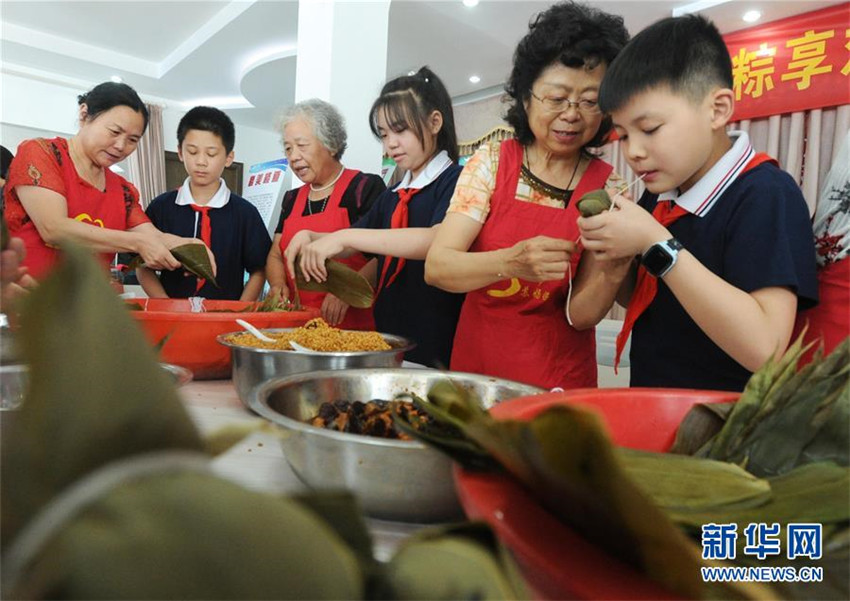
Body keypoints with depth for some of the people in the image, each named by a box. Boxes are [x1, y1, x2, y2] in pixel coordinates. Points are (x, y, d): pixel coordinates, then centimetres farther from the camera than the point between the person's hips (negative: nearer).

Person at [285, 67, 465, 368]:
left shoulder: (455, 181, -7)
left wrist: (346, 237, -27)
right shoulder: (392, 197, 17)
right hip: (388, 337, 7)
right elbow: (354, 248, 25)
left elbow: (438, 241, -26)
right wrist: (312, 238, 4)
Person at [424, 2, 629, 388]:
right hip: (475, 360, 1)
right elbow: (435, 266, -17)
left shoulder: (607, 189, -7)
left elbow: (581, 314, -12)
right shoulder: (490, 162, -7)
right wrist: (511, 262, -34)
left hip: (558, 376, 0)